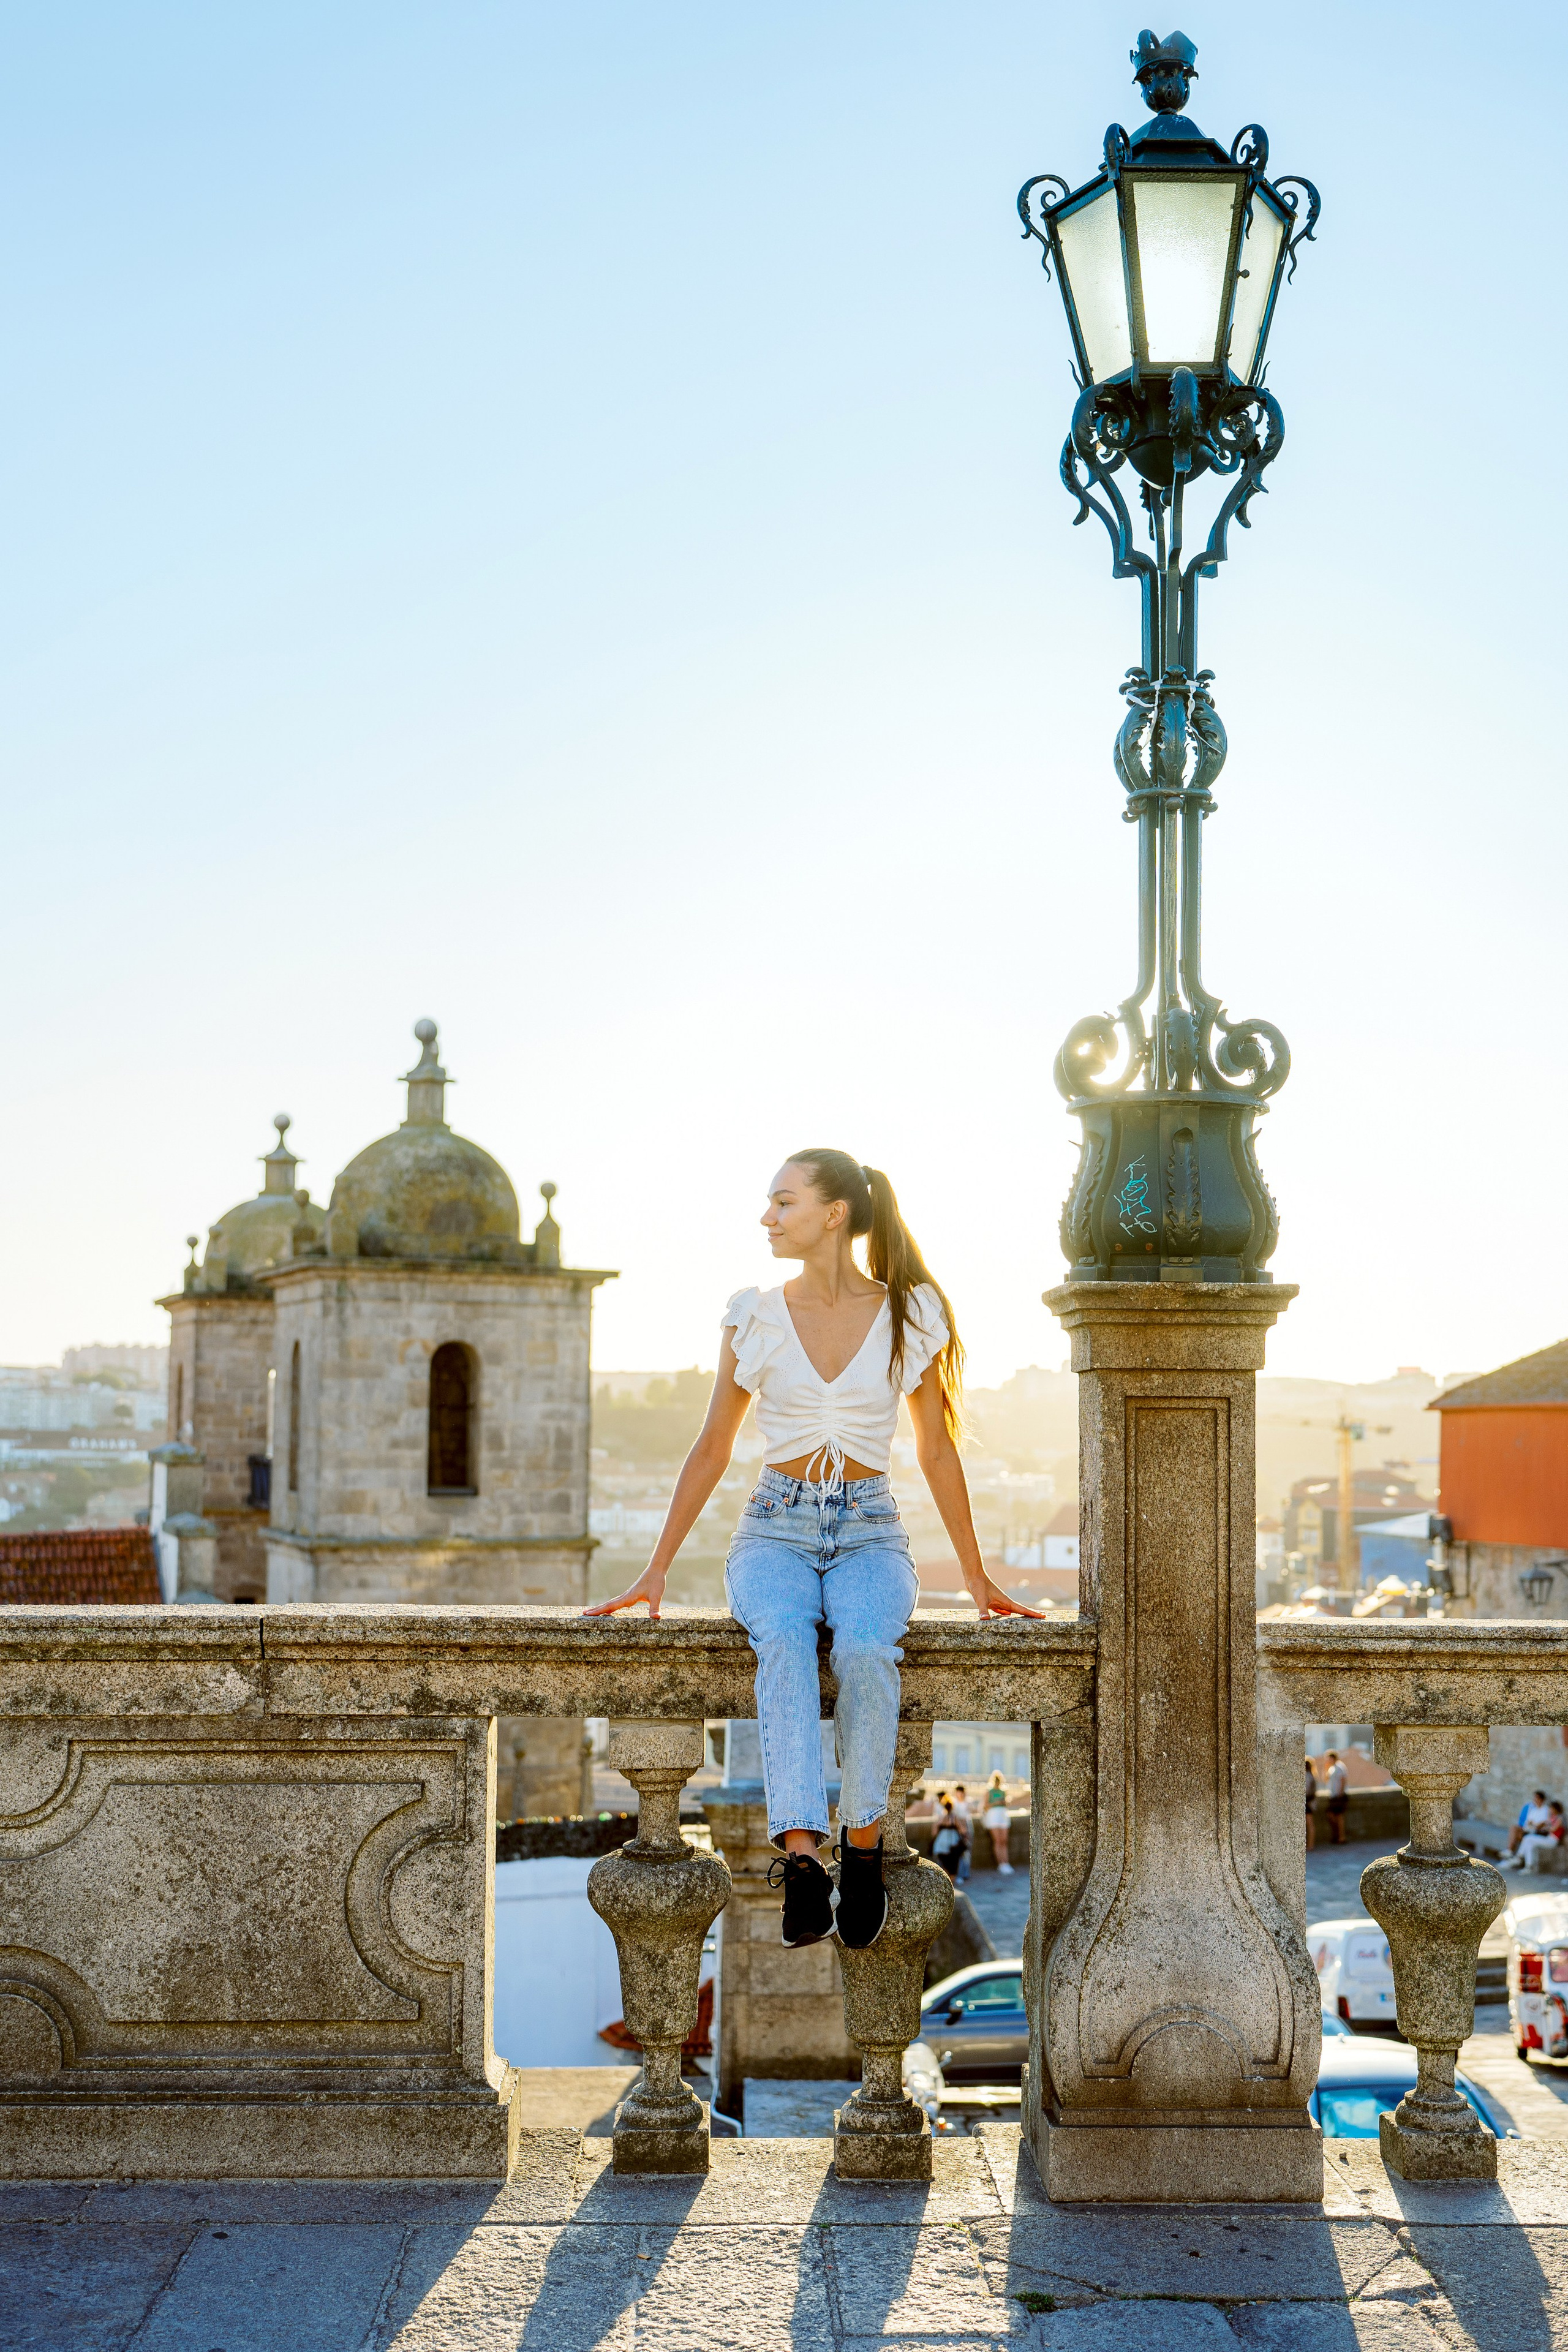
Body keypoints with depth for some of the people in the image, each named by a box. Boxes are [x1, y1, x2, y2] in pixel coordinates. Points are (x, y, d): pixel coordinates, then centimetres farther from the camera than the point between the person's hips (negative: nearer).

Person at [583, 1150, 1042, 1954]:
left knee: (866, 1649, -35)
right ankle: (801, 1858, -43)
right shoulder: (755, 1317, 4)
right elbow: (712, 1449, 10)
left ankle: (863, 1845, -22)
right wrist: (655, 1572, 7)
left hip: (870, 1533, 0)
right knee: (785, 1643, -35)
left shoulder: (912, 1314, 1)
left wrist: (975, 1577, 11)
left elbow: (937, 1450, 9)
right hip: (776, 1530, 0)